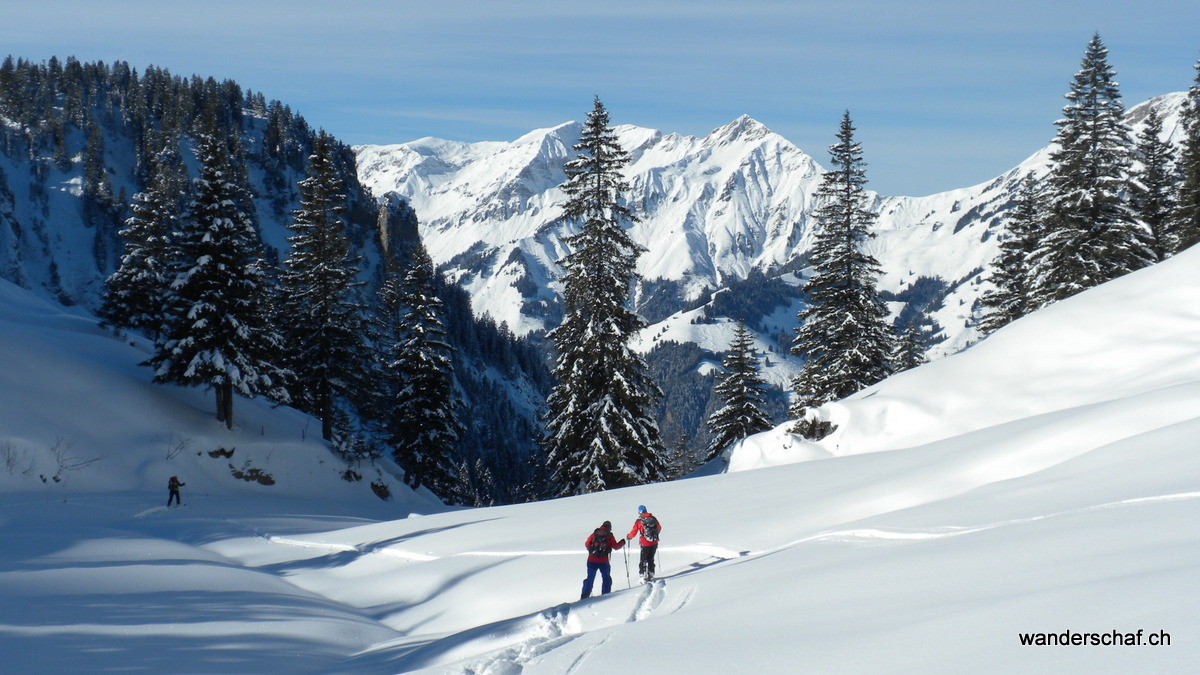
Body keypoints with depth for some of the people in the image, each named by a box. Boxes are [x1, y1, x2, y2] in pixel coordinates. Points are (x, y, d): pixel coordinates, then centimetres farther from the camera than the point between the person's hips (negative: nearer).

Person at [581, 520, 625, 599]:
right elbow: (615, 546, 2)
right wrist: (622, 542, 21)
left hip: (592, 560, 2)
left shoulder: (594, 534, 7)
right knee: (606, 578, 13)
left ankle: (584, 595, 3)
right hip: (603, 561, -2)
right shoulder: (609, 535, 0)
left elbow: (587, 544, 9)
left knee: (590, 578, 11)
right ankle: (605, 595, 7)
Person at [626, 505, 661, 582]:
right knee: (651, 560, 19)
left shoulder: (639, 521, -12)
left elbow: (633, 532, -9)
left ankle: (644, 576, 3)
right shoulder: (653, 519, 1)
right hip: (654, 543, 4)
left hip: (645, 544, -4)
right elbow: (659, 528, 16)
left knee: (643, 560, 9)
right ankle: (651, 575, 21)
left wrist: (628, 537, 12)